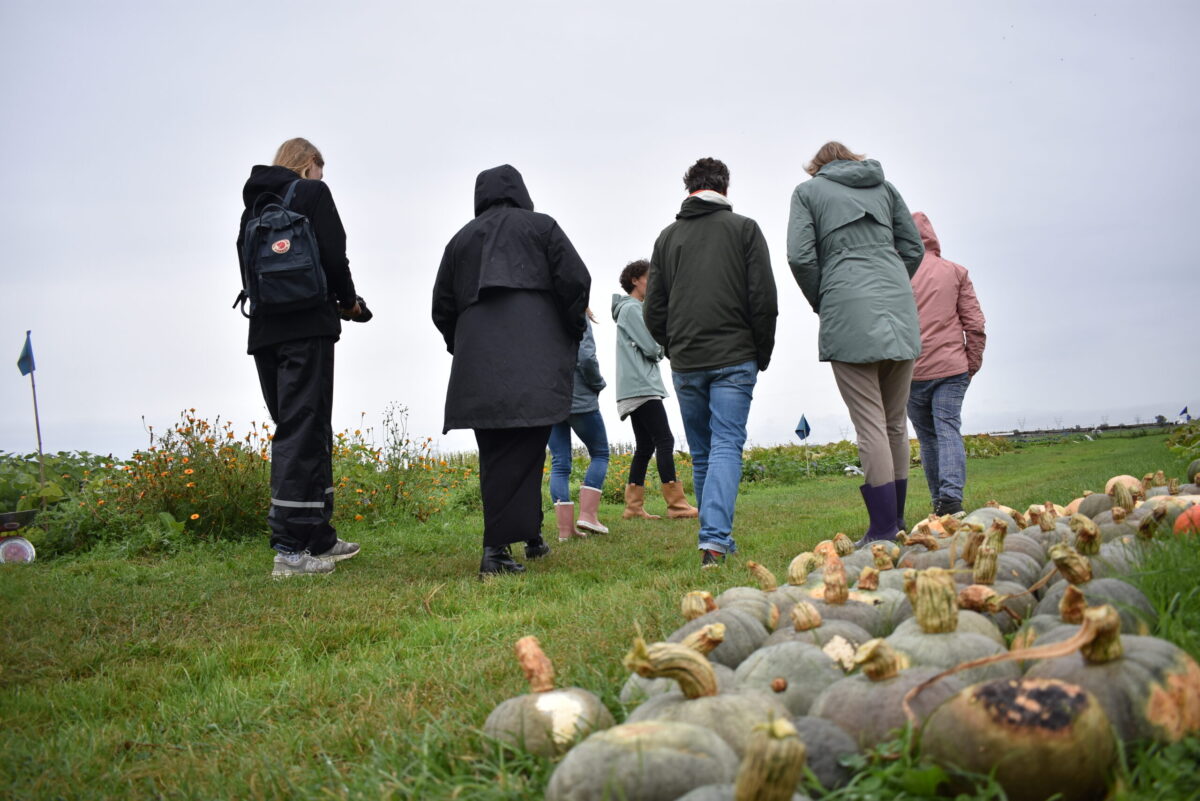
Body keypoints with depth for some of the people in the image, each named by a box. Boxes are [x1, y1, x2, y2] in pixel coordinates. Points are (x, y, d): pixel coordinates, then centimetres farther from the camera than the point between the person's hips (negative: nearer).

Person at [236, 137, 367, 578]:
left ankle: (318, 537, 16)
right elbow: (333, 255, -9)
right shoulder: (312, 193, 3)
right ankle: (289, 549, -13)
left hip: (265, 333, 7)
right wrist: (349, 302, 9)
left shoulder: (253, 206, 21)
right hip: (307, 328, -7)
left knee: (309, 432, 13)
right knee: (302, 431, -9)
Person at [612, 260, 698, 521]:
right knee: (665, 441, -15)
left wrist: (659, 346, 2)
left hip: (636, 388, 11)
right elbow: (652, 348, -14)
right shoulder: (632, 308, -7)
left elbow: (652, 350, 21)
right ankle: (676, 504, -19)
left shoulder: (635, 309, 25)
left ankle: (633, 507, 7)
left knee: (645, 446, 8)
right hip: (641, 386, -11)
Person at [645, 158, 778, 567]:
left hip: (685, 364, 3)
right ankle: (715, 539, -22)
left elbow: (653, 309, 9)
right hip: (734, 359, -3)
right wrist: (762, 353, 7)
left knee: (701, 453, 12)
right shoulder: (744, 229, 2)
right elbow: (764, 299, -4)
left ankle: (714, 538, 16)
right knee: (726, 445, -7)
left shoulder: (668, 236, 10)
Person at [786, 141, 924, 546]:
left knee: (871, 425, -7)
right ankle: (896, 522, 16)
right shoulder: (884, 186, 20)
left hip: (850, 314, -4)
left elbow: (800, 257, -2)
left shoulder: (808, 190, 9)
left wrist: (821, 305, 10)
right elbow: (914, 248, 14)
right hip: (899, 309, 4)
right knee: (896, 423, 11)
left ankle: (883, 531, -8)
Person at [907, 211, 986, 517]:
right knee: (949, 430, -5)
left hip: (910, 371, 0)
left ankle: (939, 501, 9)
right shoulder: (956, 272, 7)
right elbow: (974, 323, 4)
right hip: (951, 366, 0)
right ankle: (951, 497, -22)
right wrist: (973, 363, 12)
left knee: (927, 437, 10)